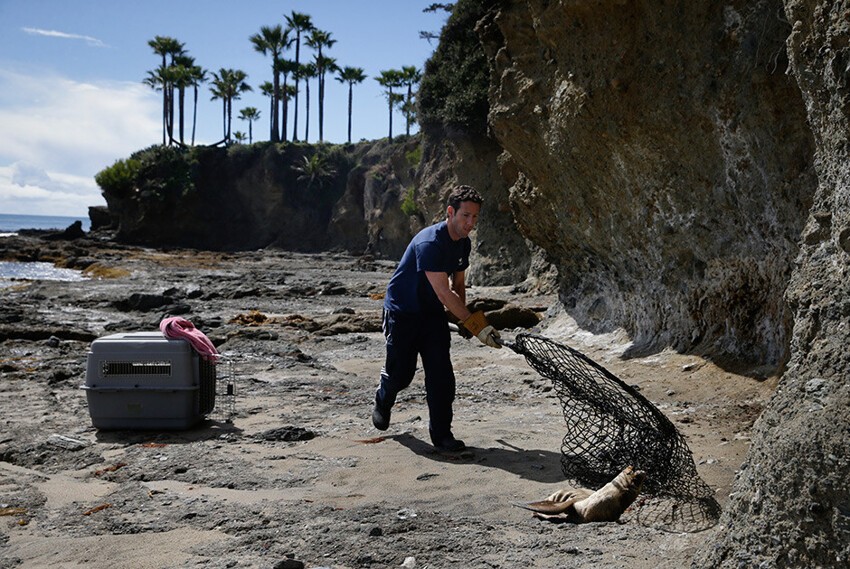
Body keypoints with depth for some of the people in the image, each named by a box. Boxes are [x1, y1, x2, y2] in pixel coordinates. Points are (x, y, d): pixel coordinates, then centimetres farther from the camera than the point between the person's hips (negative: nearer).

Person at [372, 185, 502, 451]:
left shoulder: (464, 243, 0)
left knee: (441, 373, -5)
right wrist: (475, 324, -36)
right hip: (402, 311, -7)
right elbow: (443, 292, -34)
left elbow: (458, 285, 11)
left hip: (433, 313, 7)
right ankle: (383, 402, 36)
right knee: (401, 372, 2)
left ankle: (441, 433, 3)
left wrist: (462, 317, -2)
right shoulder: (430, 243, -29)